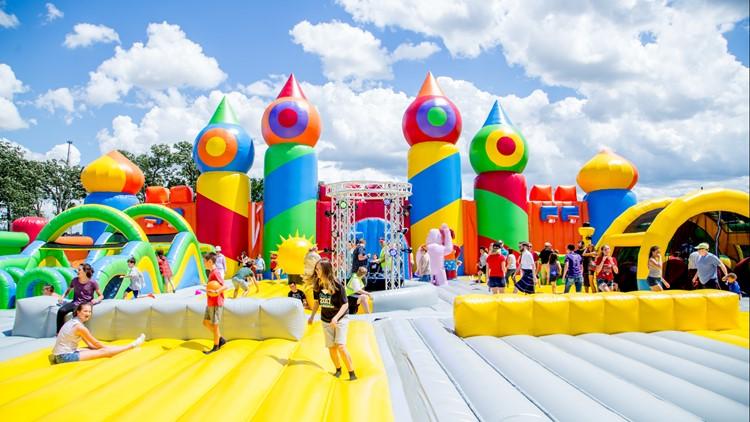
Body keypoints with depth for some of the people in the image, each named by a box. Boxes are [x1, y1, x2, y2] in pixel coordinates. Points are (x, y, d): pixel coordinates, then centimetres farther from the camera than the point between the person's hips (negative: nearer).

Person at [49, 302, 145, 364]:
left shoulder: (74, 321, 9)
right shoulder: (79, 326, -20)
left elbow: (89, 343, 12)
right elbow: (96, 343, -8)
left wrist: (106, 347, 8)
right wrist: (107, 348, 8)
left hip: (63, 354, 9)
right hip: (65, 356, -9)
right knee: (104, 351, -10)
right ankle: (133, 345, -2)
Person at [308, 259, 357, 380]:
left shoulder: (337, 285, -22)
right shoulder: (317, 285, -8)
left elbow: (345, 304, -17)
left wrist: (336, 317, -29)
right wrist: (312, 316, 14)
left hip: (340, 319, -5)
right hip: (326, 320, 5)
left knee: (341, 346, -15)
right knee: (331, 347, 8)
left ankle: (352, 373, -3)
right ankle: (338, 369, 31)